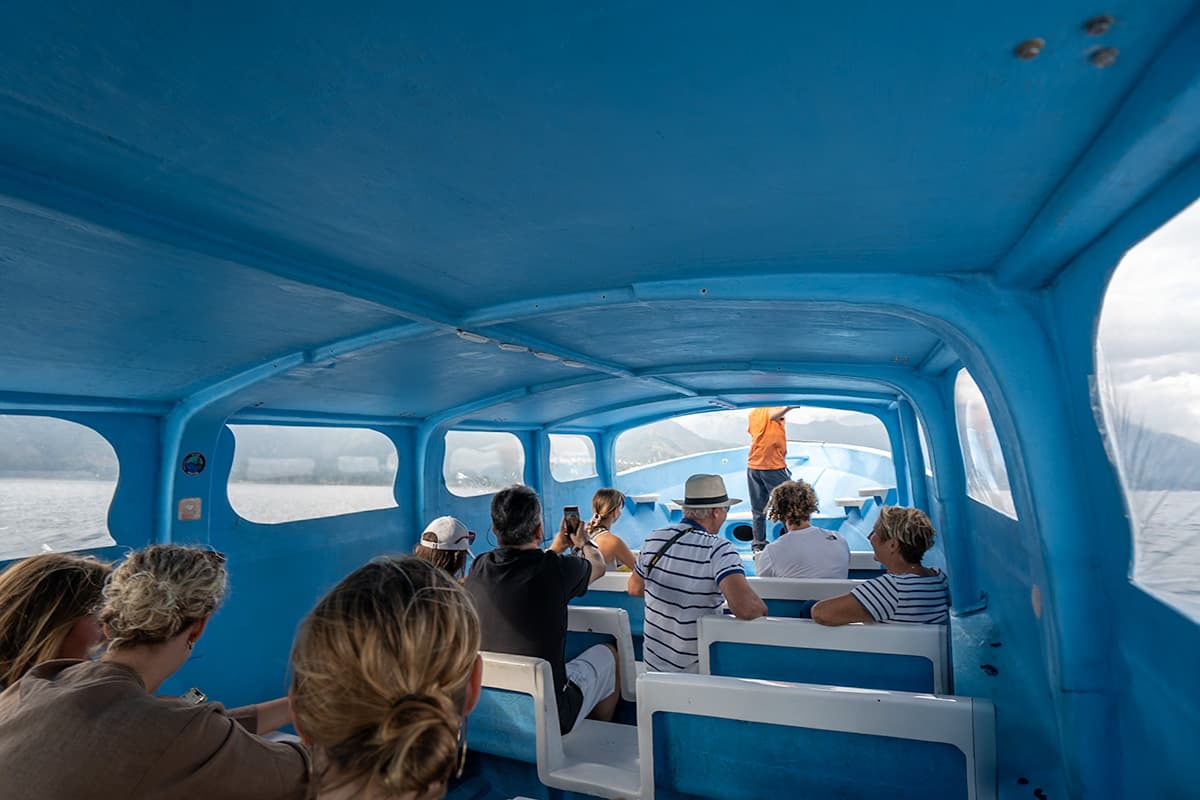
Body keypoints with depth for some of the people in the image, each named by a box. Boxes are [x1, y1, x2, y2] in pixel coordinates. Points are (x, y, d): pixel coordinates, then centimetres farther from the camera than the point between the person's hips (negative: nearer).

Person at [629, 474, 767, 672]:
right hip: (694, 669, -6)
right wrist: (761, 608, -13)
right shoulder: (718, 549, -23)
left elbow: (634, 588, 9)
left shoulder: (654, 539, -5)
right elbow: (745, 608, -35)